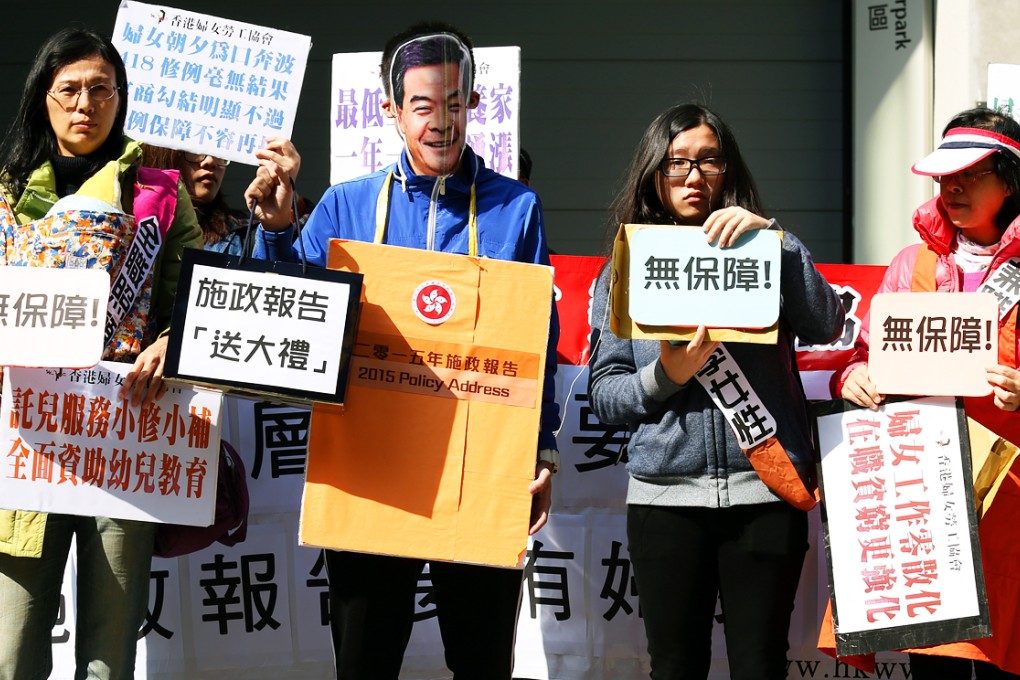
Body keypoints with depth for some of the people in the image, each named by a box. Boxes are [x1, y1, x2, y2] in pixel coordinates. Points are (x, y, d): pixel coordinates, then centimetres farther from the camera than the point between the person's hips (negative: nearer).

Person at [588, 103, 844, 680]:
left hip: (766, 487, -1)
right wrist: (664, 377, -12)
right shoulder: (625, 271, 10)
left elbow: (826, 326, -7)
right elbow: (604, 395, 6)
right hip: (667, 494, 1)